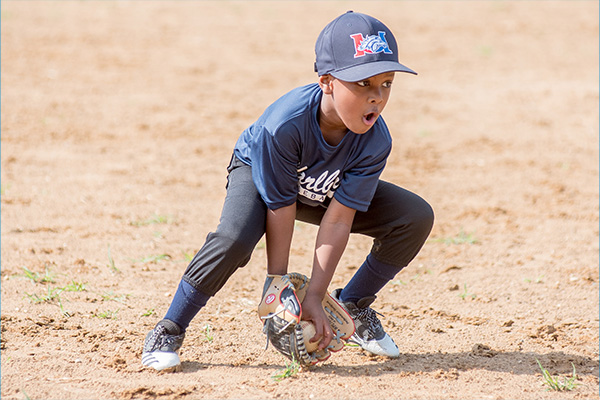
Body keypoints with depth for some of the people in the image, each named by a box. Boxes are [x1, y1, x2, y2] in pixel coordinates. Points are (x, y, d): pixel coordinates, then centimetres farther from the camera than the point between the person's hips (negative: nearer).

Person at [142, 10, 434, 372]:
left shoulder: (374, 142, -30)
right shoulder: (284, 125, -41)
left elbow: (338, 220, -27)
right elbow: (280, 210, -31)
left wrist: (314, 298, -29)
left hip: (323, 190, 4)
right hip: (258, 171, -4)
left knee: (417, 217, -11)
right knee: (236, 238, -36)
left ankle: (353, 307, 9)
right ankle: (169, 331, -16)